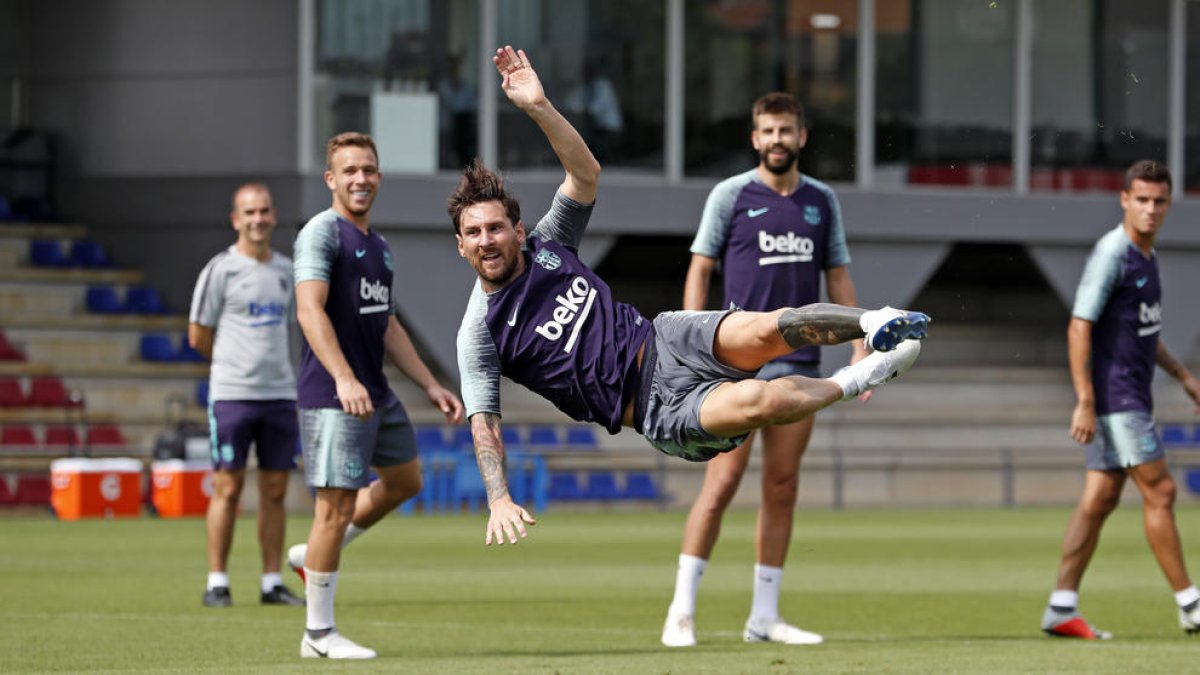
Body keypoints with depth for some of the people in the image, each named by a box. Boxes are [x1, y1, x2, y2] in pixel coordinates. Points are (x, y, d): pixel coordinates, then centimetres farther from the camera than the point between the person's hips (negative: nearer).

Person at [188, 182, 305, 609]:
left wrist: (269, 365, 11)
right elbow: (198, 336, 1)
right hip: (232, 394, -5)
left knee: (275, 490, 5)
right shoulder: (221, 269, -3)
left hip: (280, 393, 5)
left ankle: (272, 582, 9)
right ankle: (217, 582, 2)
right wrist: (233, 364, 10)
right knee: (228, 488, -4)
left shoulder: (286, 270, 13)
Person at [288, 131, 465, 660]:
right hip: (333, 397, -9)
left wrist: (430, 386, 20)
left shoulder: (376, 244, 17)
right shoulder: (322, 233, -10)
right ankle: (319, 633, 0)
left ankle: (313, 555, 32)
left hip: (376, 395, 9)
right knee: (337, 506, -8)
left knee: (404, 482, 22)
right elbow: (310, 309, -21)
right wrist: (343, 378, -32)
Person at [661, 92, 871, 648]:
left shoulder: (821, 201, 12)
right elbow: (699, 271, 2)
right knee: (722, 481, -10)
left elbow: (838, 279, 17)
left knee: (782, 488, 4)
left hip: (799, 362, 4)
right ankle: (682, 611, -6)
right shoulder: (731, 195, 1)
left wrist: (859, 347, 8)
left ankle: (764, 617, 10)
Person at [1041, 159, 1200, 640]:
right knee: (1159, 491, -7)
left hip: (1133, 398, 9)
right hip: (1114, 397, -9)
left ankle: (1061, 609, 6)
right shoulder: (1111, 254, -14)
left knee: (1100, 499, 6)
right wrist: (1085, 402, -23)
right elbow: (1079, 328, -19)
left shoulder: (1146, 256, 14)